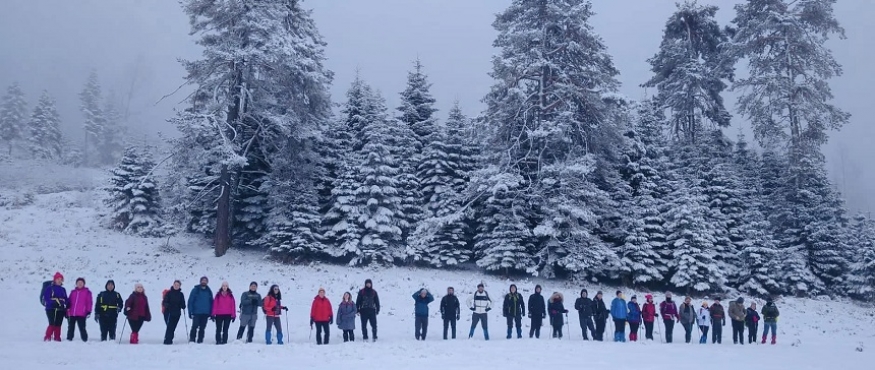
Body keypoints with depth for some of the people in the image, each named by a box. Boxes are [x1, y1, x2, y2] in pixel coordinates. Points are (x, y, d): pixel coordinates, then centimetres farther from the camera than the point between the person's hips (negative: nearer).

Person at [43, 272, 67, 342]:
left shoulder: (63, 290, 15)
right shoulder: (49, 288, -1)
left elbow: (66, 299, 15)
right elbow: (45, 298, -9)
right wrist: (53, 301, -21)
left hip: (60, 310, 5)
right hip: (51, 309, -5)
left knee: (58, 324, 5)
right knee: (52, 324, -15)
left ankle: (57, 338, 11)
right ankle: (47, 337, -8)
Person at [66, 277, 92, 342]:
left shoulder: (87, 292, 3)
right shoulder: (73, 292, 14)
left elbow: (89, 302, -1)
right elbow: (69, 302, 17)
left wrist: (88, 312, -8)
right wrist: (67, 311, 13)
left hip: (81, 314, -4)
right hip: (72, 314, 4)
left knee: (82, 328, -6)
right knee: (70, 328, 9)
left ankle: (84, 340, -2)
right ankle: (69, 339, 16)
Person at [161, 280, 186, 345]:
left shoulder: (181, 294, 10)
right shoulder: (169, 293, 0)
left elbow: (182, 304, 13)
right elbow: (164, 302, -5)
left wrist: (183, 306, -8)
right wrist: (167, 305, -25)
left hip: (177, 313, 3)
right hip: (169, 313, -3)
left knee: (173, 328, 4)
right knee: (169, 327, -12)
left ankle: (169, 340, 13)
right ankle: (167, 340, -10)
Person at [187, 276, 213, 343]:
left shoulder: (209, 291, 11)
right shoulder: (195, 290, 1)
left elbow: (211, 302, 13)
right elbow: (190, 301, -1)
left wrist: (211, 313, 7)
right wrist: (190, 311, -8)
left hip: (205, 313, 3)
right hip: (196, 312, -3)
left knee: (202, 328, 5)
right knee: (195, 326, -10)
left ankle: (200, 340, 11)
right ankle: (192, 340, -2)